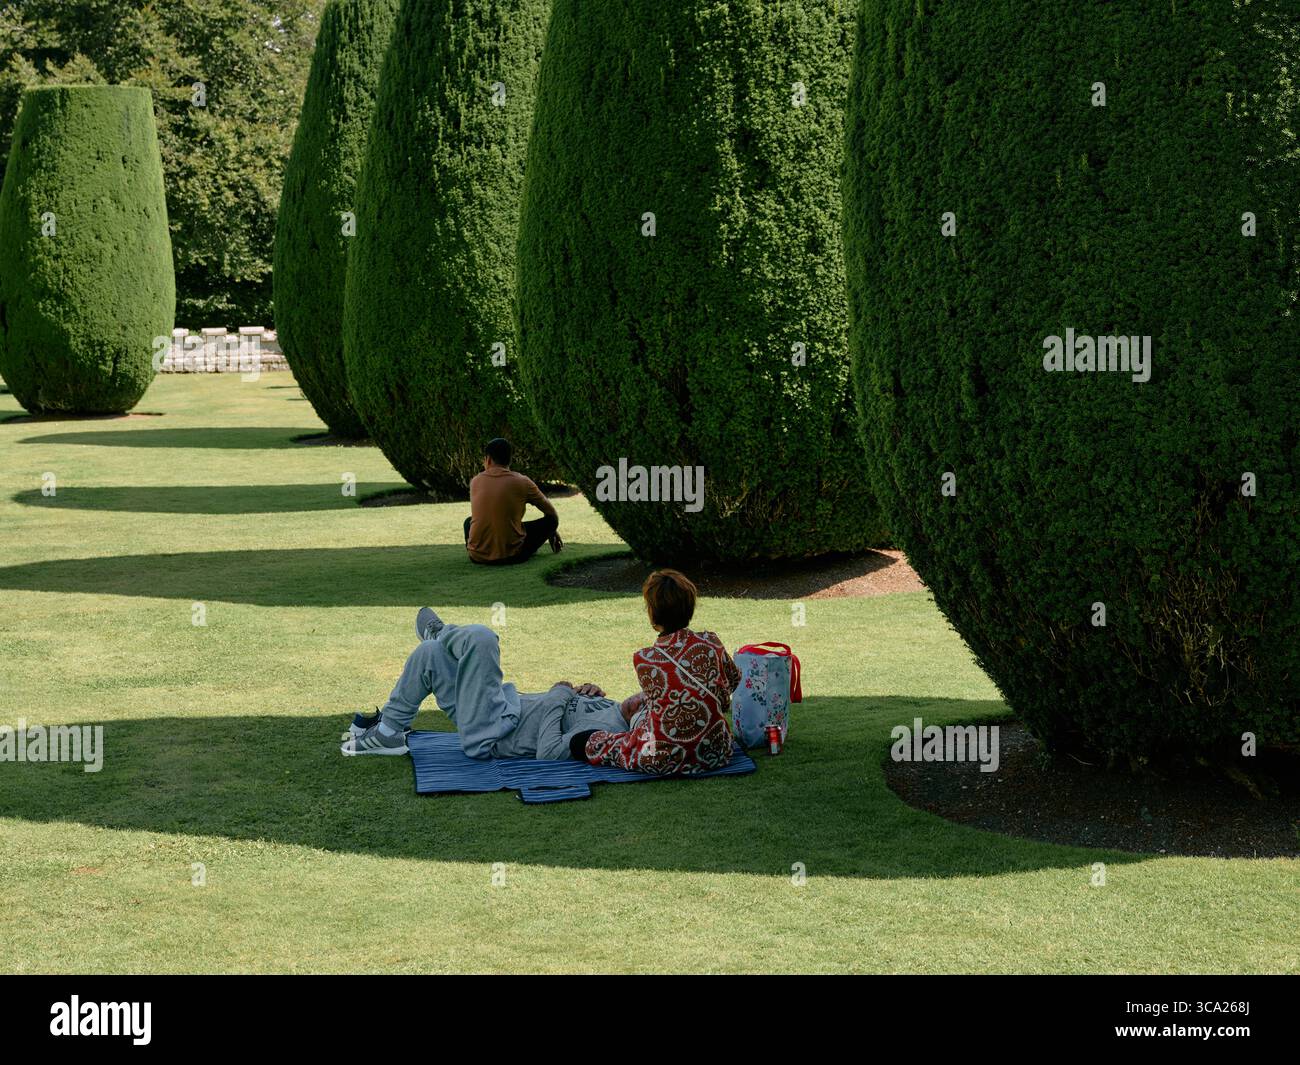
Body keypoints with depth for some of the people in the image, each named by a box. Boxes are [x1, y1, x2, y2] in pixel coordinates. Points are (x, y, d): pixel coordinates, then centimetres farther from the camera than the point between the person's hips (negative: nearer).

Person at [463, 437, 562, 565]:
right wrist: (553, 532, 34)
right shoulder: (522, 482, -2)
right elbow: (550, 512, 13)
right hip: (511, 556, -3)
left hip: (477, 557, 3)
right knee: (551, 520, 13)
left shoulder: (475, 482, 6)